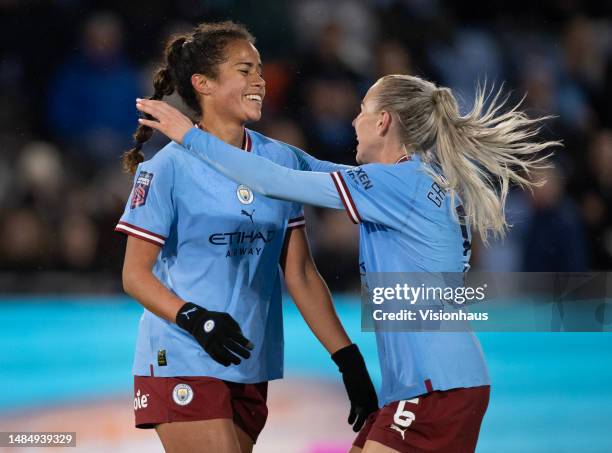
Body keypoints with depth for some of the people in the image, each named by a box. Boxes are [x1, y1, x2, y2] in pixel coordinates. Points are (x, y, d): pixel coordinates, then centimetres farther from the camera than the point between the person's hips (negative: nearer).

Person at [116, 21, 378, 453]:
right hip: (181, 366, -5)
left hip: (249, 369, 5)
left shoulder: (281, 160, 8)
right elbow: (136, 274, -5)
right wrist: (195, 319, -23)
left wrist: (349, 361, 5)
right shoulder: (168, 167, -7)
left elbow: (301, 274, 10)